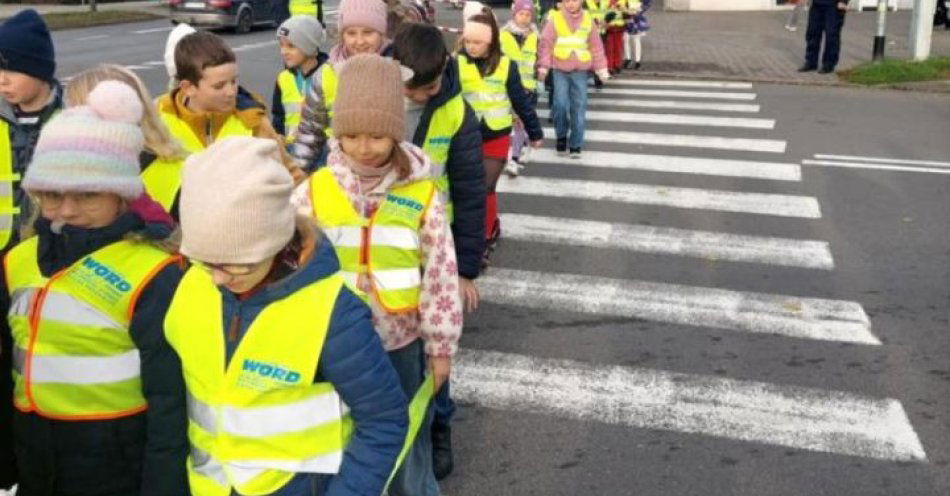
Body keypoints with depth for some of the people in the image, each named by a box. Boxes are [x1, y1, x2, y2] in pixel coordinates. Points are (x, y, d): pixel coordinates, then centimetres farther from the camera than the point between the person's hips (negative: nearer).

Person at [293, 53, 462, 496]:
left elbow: (441, 274, -6)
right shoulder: (313, 192, -8)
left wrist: (441, 348, -2)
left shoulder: (423, 194, -11)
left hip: (401, 343, -1)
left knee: (408, 442, 17)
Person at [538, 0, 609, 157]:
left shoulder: (588, 19, 5)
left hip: (580, 71, 1)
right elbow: (546, 43, -2)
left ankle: (576, 145, 10)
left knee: (579, 107, 1)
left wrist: (601, 68, 9)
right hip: (560, 69, -1)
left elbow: (596, 46, 10)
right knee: (560, 104, -7)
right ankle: (561, 136, 17)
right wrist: (543, 65, -9)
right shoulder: (555, 18, -2)